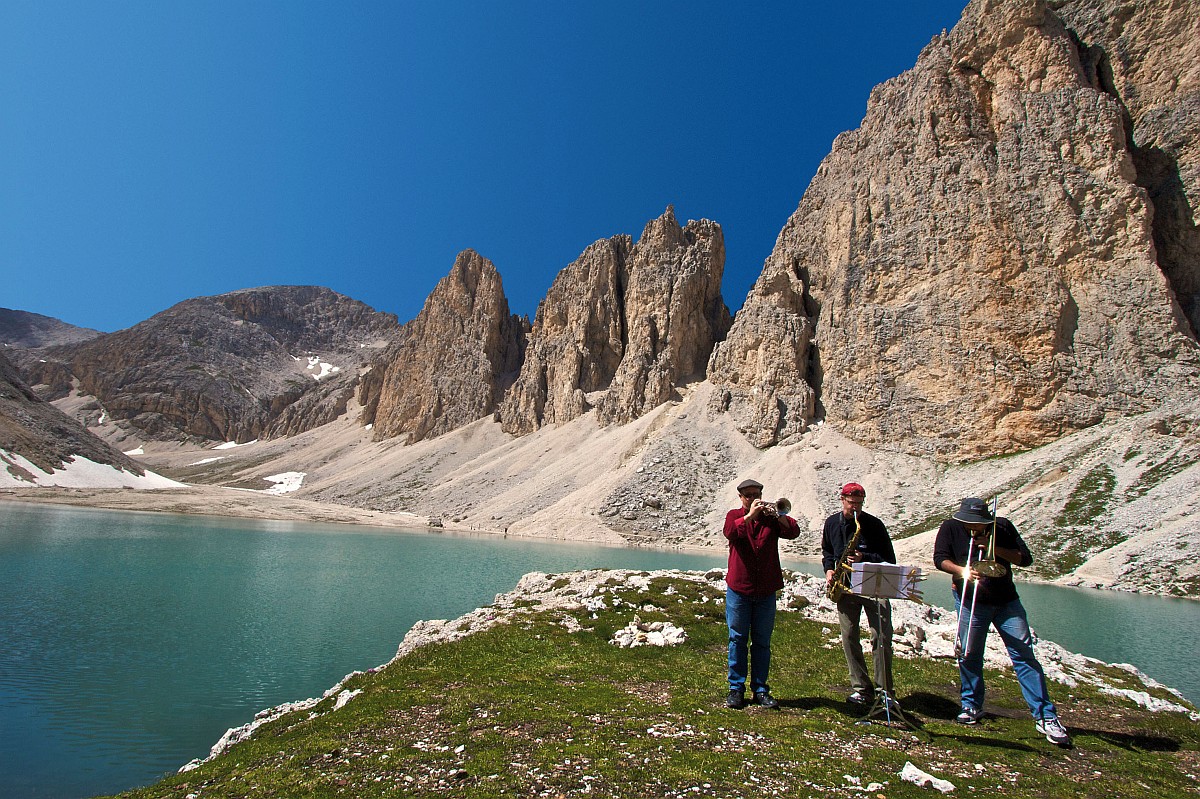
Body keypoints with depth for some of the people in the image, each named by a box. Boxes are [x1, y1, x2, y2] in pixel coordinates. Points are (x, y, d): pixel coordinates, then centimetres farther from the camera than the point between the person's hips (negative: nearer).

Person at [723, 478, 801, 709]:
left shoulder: (771, 517, 7)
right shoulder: (734, 515, 4)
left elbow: (793, 532, -10)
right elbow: (730, 532, -18)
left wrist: (777, 515, -25)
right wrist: (750, 515, -24)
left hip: (766, 590, 2)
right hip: (738, 588, -1)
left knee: (762, 642, 10)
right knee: (738, 640, 5)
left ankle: (760, 690, 20)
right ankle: (736, 688, 15)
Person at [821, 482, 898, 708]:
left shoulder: (873, 524, -5)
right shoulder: (832, 523, 6)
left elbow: (889, 559, -5)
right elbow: (826, 550, 21)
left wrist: (864, 558, -19)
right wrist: (829, 568, 3)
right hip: (846, 587, 3)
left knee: (882, 637, -8)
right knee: (849, 638, 2)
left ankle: (885, 691, 4)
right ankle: (861, 689, 12)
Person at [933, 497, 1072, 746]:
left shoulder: (1002, 527, -2)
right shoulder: (950, 528, -3)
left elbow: (1025, 558, -6)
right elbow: (940, 558, -7)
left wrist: (994, 548, -19)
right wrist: (962, 570, -24)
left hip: (1006, 602, 0)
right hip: (970, 603, 0)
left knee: (1024, 655, -5)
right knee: (969, 654, 2)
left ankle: (1045, 716, 1)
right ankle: (972, 706, 20)